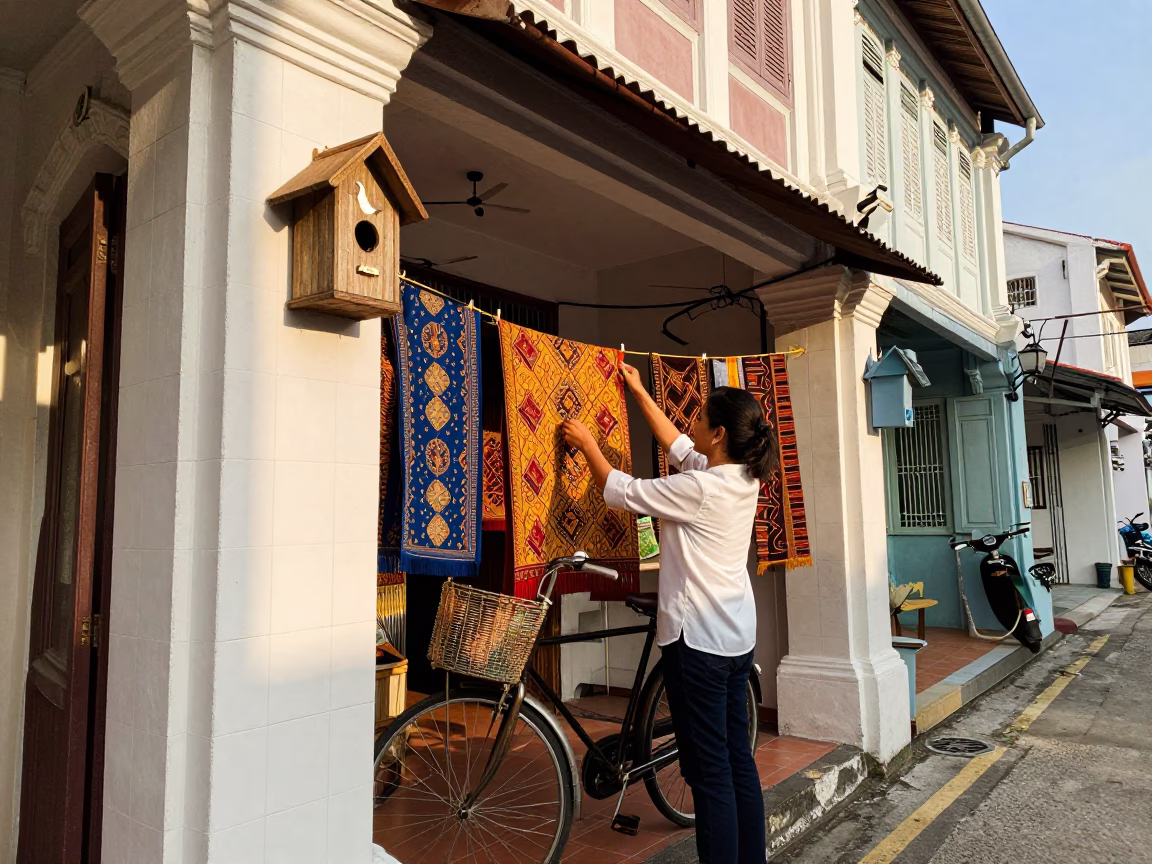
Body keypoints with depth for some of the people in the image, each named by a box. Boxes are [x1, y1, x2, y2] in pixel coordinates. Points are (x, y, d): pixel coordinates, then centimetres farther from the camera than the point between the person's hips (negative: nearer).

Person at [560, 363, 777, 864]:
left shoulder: (699, 488, -21)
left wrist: (586, 443, 5)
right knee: (739, 760, 18)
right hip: (738, 635, 9)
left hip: (698, 638, -9)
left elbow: (619, 492, -10)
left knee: (709, 771, 1)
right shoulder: (743, 478, 3)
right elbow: (678, 448, 17)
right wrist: (639, 392, 25)